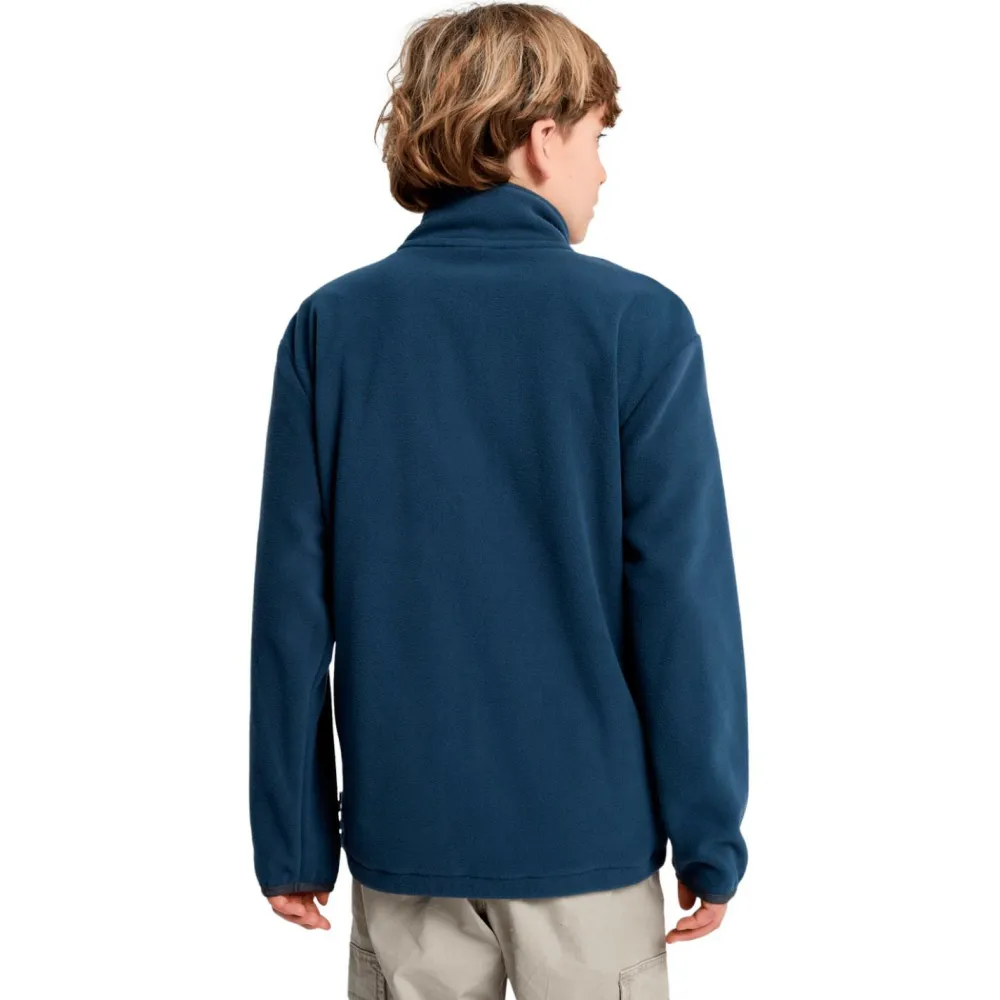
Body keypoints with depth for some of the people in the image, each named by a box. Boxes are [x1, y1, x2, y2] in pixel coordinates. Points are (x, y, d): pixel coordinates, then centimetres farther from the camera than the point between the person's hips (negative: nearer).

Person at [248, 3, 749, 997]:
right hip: (586, 833, -2)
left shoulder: (330, 326, -2)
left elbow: (293, 601, -3)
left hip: (402, 835, 3)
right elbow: (685, 600, -11)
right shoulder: (640, 324, -10)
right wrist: (711, 839, -2)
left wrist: (291, 838, 5)